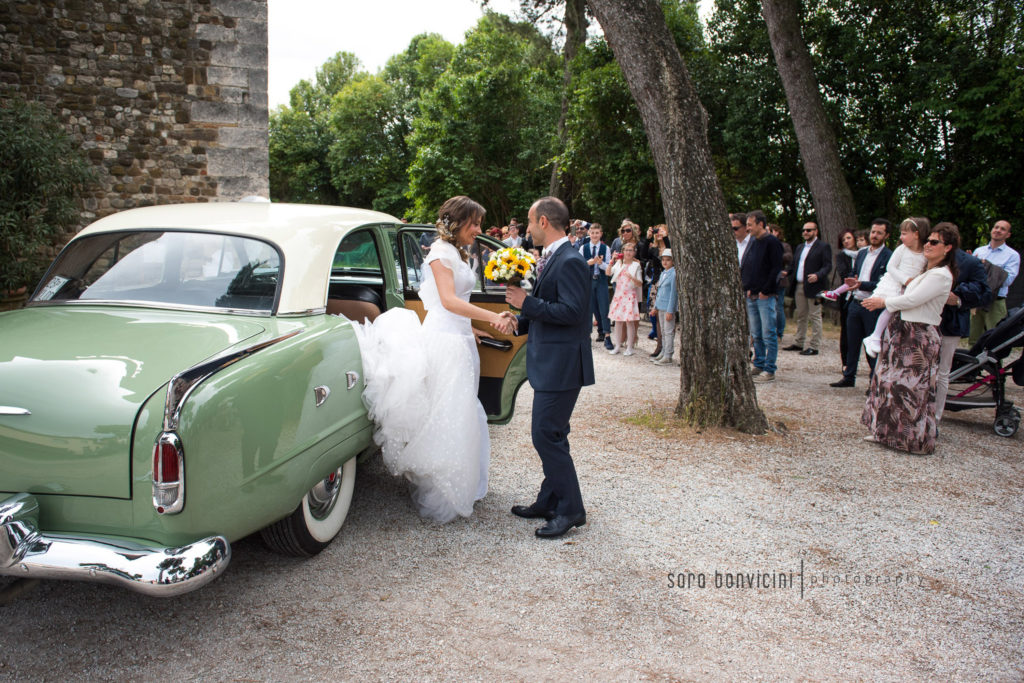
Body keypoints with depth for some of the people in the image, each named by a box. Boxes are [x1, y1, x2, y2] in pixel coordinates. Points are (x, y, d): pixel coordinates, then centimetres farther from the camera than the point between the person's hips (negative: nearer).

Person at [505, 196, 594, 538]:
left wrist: (527, 301, -19)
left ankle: (571, 509, 5)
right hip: (550, 364, 11)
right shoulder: (552, 259, 14)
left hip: (561, 365, -10)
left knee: (547, 436, -7)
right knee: (550, 436, 17)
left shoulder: (570, 262, -17)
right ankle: (549, 501, 29)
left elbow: (571, 311, -24)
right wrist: (520, 321, 14)